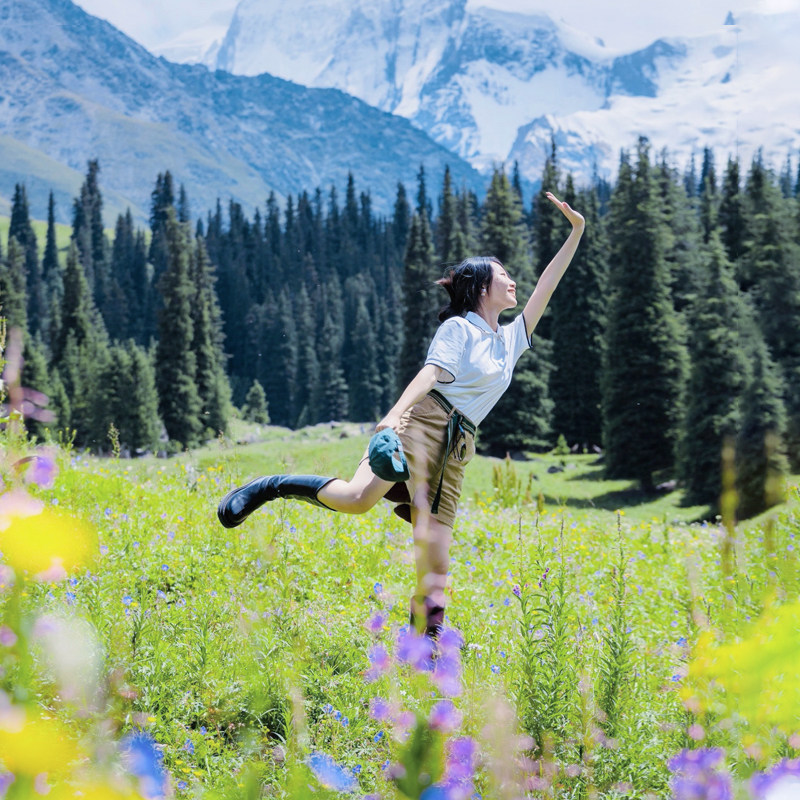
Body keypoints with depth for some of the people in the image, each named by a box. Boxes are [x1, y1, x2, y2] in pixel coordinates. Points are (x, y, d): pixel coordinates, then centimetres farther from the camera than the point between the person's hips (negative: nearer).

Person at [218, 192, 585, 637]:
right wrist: (396, 412, -26)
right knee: (357, 499, -29)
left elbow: (545, 289, 25)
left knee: (436, 562, -5)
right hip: (420, 422, -6)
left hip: (456, 450, 6)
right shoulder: (459, 328, 7)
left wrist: (577, 232, 23)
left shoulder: (512, 340, 25)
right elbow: (432, 373, -9)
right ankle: (273, 487, -10)